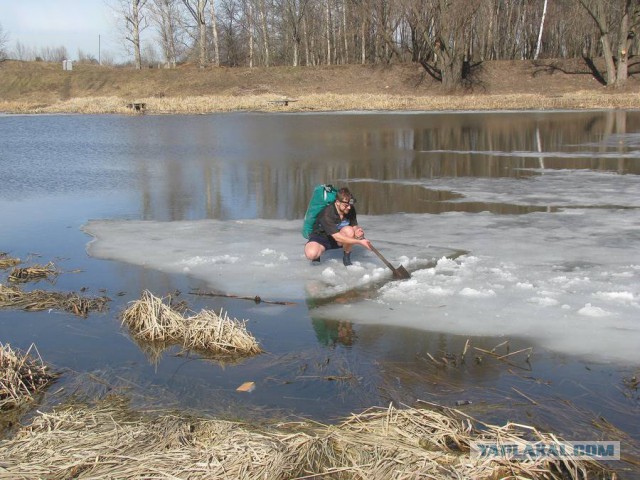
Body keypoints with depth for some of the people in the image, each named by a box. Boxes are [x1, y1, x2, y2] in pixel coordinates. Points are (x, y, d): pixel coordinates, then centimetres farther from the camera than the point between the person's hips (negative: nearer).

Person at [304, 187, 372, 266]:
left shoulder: (351, 210, -14)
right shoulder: (327, 214, -32)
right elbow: (338, 238, -35)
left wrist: (357, 231, -31)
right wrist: (360, 242, -38)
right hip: (322, 237, -4)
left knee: (349, 230, -31)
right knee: (311, 254, -37)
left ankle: (346, 258, -7)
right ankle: (317, 254, 4)